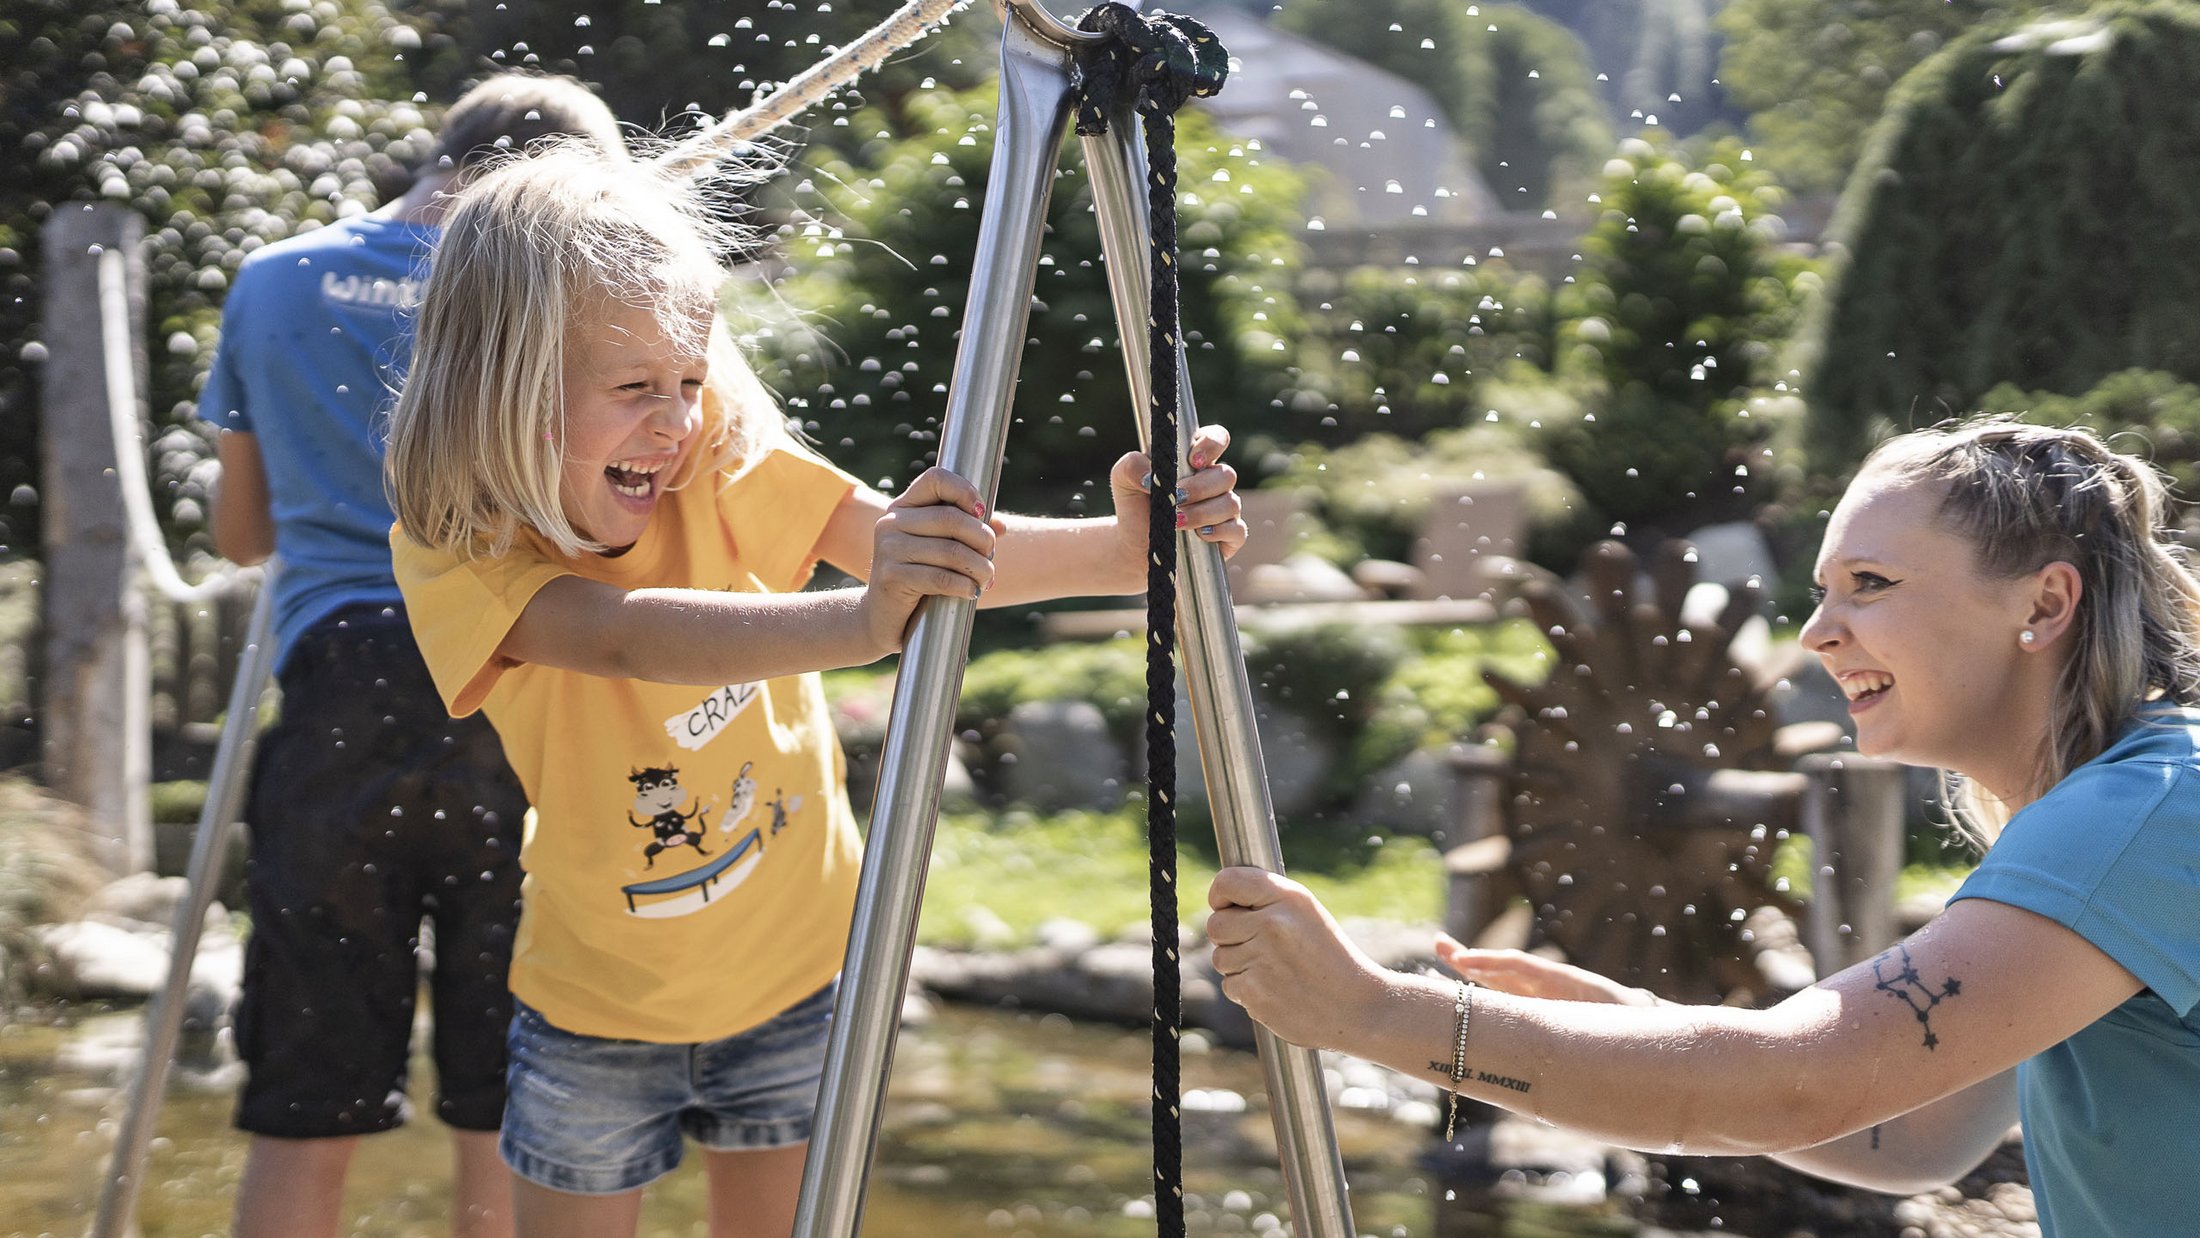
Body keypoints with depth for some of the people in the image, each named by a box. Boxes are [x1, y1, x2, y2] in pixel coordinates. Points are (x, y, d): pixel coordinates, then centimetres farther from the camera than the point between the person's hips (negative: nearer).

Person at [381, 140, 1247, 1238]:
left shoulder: (727, 472, -12)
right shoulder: (453, 552, -20)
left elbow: (922, 546, -24)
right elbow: (625, 636, -40)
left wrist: (1119, 550, -43)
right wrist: (860, 620, -56)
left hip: (793, 981, 2)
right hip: (601, 1012, -1)